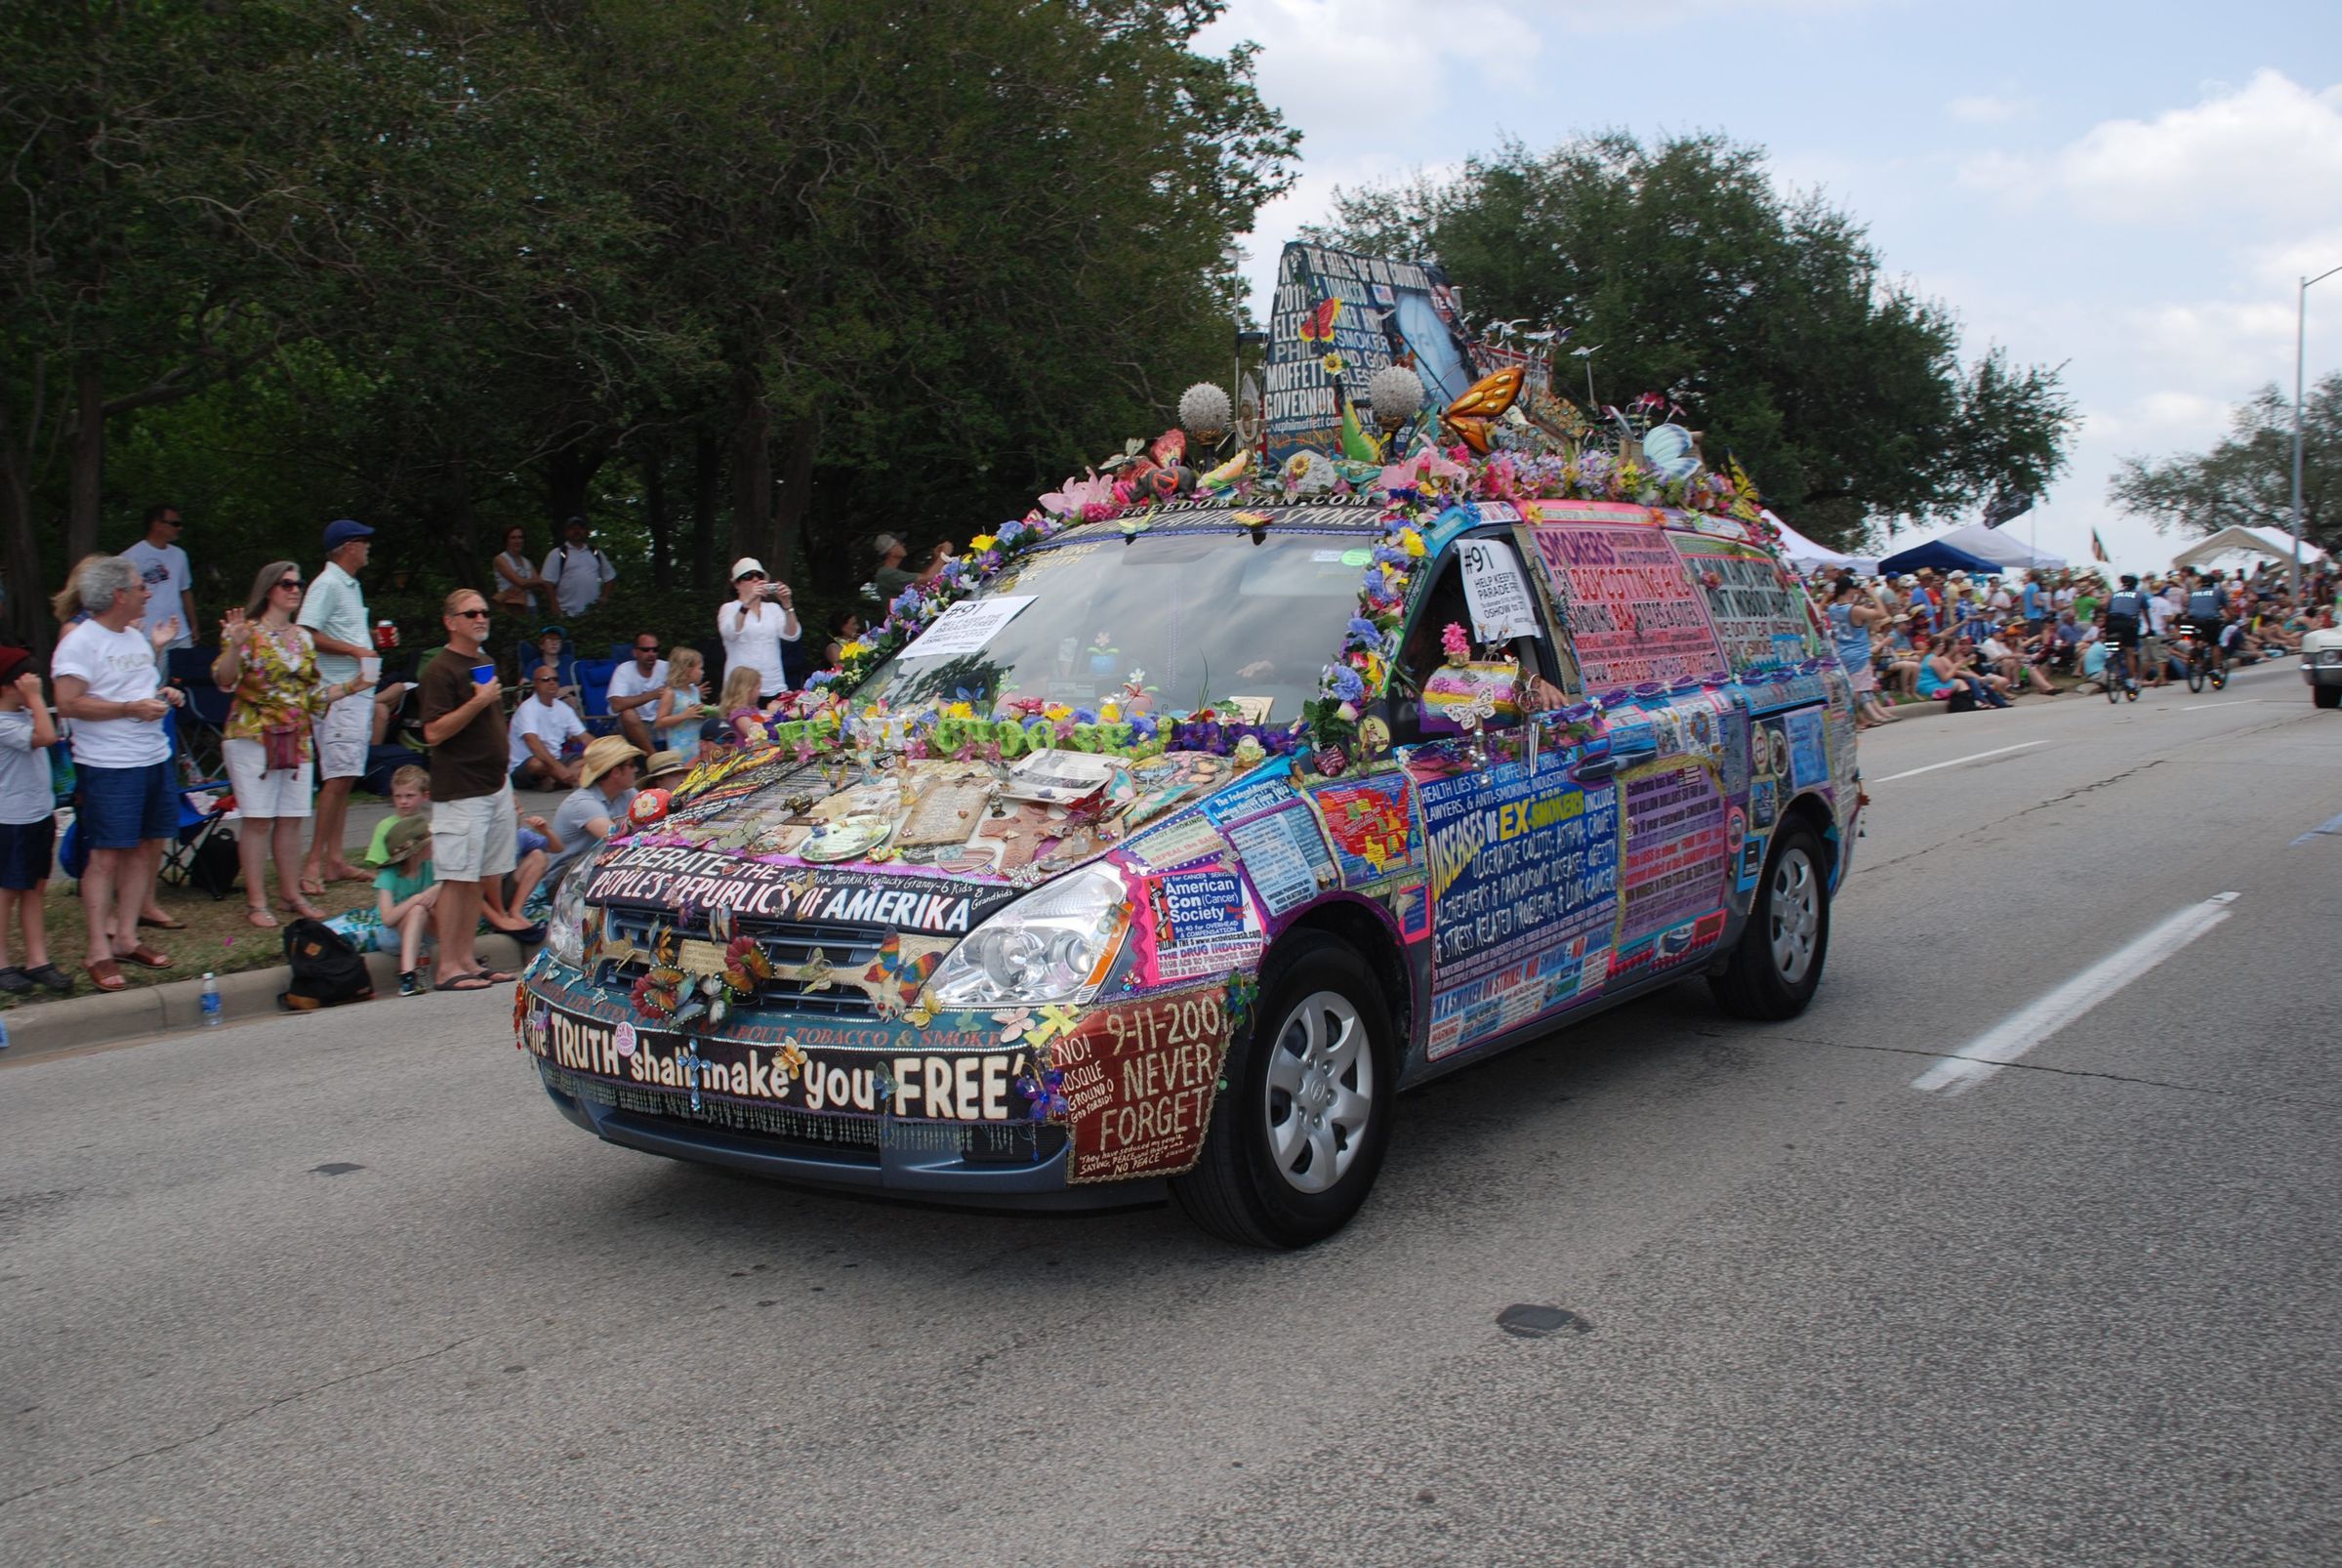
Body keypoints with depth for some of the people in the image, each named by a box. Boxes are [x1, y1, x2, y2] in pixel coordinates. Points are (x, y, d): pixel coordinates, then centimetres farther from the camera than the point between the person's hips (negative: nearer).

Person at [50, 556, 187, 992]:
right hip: (108, 766, -8)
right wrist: (130, 708, -20)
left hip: (154, 757, 8)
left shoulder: (137, 638, 17)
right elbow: (69, 703, -17)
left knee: (147, 848, 9)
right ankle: (99, 954, -1)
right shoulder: (79, 641, -9)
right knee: (107, 856, -6)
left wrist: (165, 695, 9)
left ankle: (125, 938, 20)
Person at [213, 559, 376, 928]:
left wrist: (352, 687, 9)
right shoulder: (248, 631, -5)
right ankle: (256, 901, 3)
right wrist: (234, 646, -30)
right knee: (258, 819, -3)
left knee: (291, 818, 8)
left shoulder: (302, 638, 14)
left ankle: (292, 894, 17)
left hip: (296, 739, 6)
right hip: (253, 736, -6)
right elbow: (225, 680, -16)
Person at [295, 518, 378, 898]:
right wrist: (353, 650, -19)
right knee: (338, 777, -13)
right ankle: (314, 862, -11)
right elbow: (306, 634, -20)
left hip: (359, 690, 10)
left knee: (345, 777, 9)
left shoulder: (351, 585, 20)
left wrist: (375, 644, 15)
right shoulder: (327, 584, -10)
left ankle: (335, 859, 13)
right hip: (338, 694, -10)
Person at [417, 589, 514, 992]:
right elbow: (434, 732, -18)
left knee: (478, 878, 9)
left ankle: (467, 959, 15)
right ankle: (448, 968, -2)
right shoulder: (440, 670, -10)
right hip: (460, 791, -8)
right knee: (457, 879, -7)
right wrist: (478, 701, -22)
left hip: (494, 786, 8)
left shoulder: (484, 665, 17)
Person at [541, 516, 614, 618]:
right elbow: (548, 583, -3)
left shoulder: (596, 553, 13)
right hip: (568, 613, -4)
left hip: (594, 612, 4)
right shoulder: (557, 554, 1)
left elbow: (610, 576, 22)